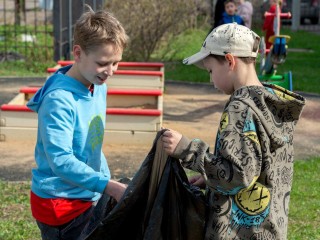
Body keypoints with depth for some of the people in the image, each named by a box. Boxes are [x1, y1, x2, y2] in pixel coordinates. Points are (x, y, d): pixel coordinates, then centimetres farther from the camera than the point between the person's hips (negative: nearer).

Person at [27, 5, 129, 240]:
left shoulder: (99, 87, 2)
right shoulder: (59, 100, -25)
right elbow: (61, 161, -30)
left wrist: (108, 183, 13)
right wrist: (110, 186, -33)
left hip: (93, 194, 8)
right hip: (61, 203, -8)